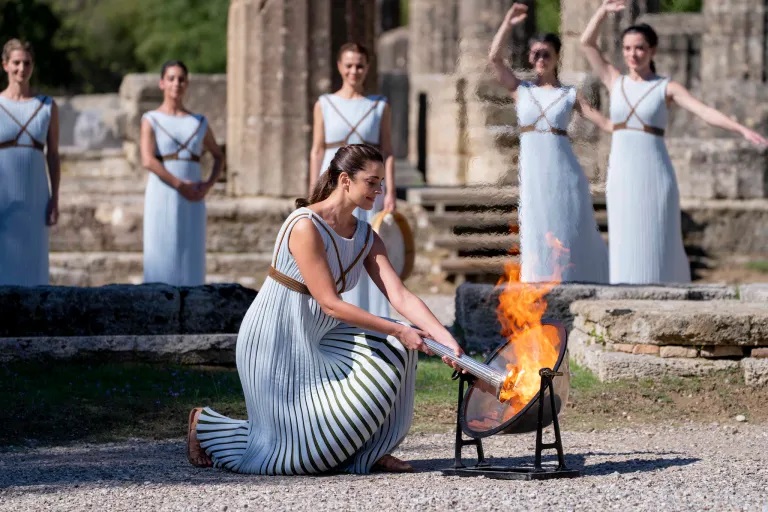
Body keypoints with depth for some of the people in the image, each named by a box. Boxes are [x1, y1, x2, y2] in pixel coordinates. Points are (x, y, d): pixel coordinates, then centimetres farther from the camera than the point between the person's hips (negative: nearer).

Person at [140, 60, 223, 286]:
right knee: (161, 258, -5)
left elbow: (218, 156, 22)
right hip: (163, 198, -3)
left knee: (191, 257, 2)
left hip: (192, 202, 4)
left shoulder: (199, 123, 12)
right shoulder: (151, 120, 1)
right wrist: (181, 185, -17)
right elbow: (148, 161, -12)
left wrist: (209, 185, 2)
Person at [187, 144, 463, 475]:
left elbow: (400, 296, -7)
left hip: (317, 339, 8)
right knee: (303, 448, -5)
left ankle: (368, 453, 2)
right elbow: (330, 304, -25)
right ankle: (205, 425, 17)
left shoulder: (366, 237, 1)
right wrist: (398, 330, -26)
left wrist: (446, 339, -21)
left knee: (395, 348, -9)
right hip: (277, 344, -8)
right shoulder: (305, 227, -23)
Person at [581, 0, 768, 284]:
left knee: (657, 247, -3)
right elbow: (587, 42, 10)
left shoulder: (667, 88, 1)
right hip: (621, 176, 3)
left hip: (654, 176, -3)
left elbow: (706, 112, -11)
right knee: (626, 249, 2)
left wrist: (742, 129, -24)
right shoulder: (616, 83, 10)